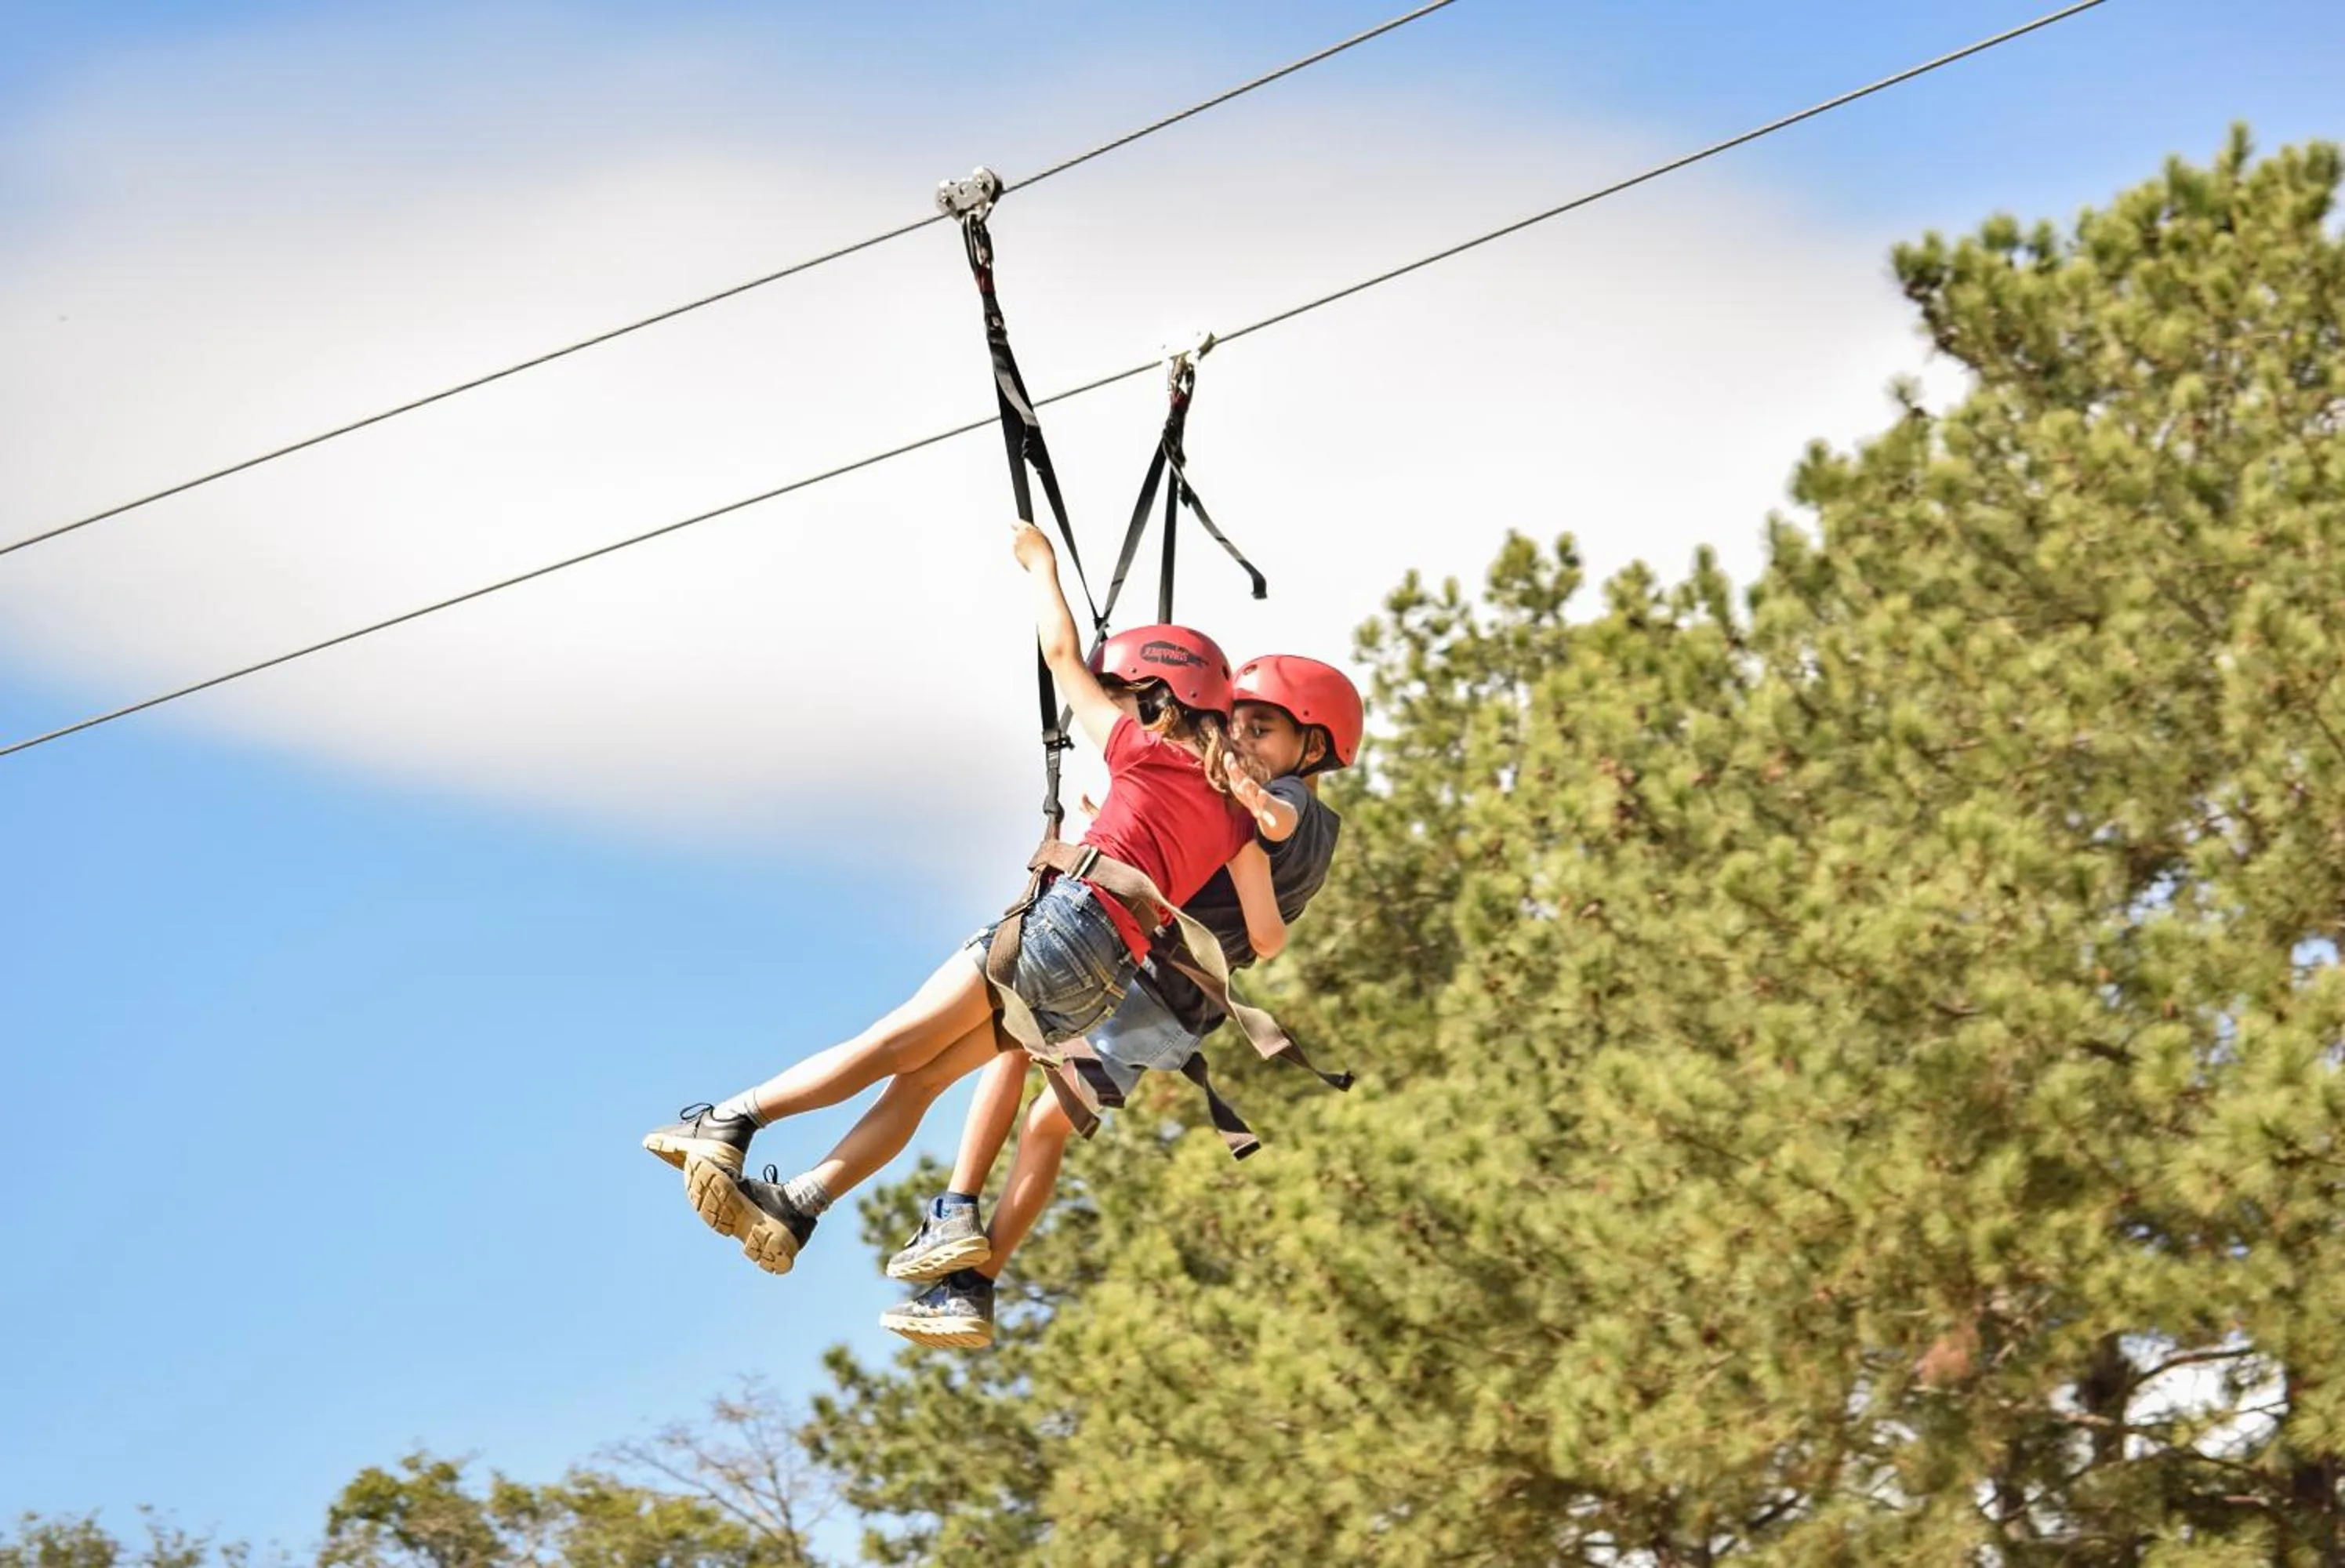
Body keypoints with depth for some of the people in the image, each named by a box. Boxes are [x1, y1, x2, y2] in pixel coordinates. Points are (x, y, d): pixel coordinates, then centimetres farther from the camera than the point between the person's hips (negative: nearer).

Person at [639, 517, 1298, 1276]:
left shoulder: (1145, 751, 6)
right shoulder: (1236, 812, 18)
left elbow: (1062, 655, 15)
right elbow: (1268, 936, 12)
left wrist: (1041, 563, 29)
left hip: (1067, 920, -5)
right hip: (1107, 979, 5)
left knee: (894, 1045, -6)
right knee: (923, 1077, 6)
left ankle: (729, 1121, -10)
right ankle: (797, 1205, -2)